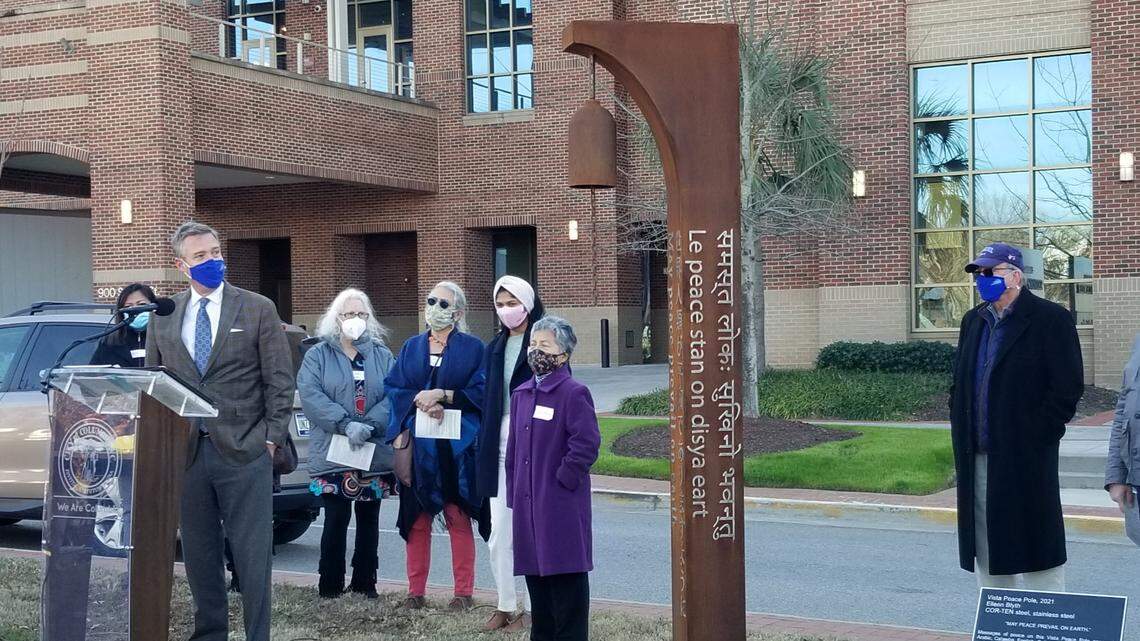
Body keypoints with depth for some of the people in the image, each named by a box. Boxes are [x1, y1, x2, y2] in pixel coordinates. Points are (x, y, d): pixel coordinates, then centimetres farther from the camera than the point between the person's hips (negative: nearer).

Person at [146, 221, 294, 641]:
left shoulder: (258, 309, 1)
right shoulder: (163, 317, 11)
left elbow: (280, 379, 0)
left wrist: (272, 437, -6)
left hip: (244, 450, -3)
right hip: (184, 452, 4)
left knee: (252, 554, -2)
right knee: (198, 554, 11)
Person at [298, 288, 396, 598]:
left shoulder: (382, 356, 11)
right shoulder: (318, 355, 5)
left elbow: (394, 395, -2)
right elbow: (310, 395, -9)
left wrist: (370, 425, -18)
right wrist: (345, 425, -20)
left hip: (375, 453, 3)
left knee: (369, 520, 9)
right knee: (336, 519, -4)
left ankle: (365, 581, 17)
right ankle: (330, 584, 6)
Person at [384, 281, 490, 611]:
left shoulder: (472, 347, 3)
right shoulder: (411, 348, 14)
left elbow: (480, 391, -6)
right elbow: (393, 388, 6)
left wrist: (441, 395, -15)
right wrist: (421, 401, -10)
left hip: (457, 444, -3)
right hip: (417, 444, 3)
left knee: (458, 517, -2)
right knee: (416, 519, 4)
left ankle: (463, 592, 6)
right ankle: (415, 591, 12)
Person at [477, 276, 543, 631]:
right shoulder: (495, 348, 13)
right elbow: (487, 398, 16)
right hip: (499, 448, 6)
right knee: (499, 535, 6)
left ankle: (532, 607, 11)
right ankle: (505, 605, 17)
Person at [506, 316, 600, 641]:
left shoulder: (574, 393, -10)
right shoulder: (522, 394, 13)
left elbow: (586, 445, -16)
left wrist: (563, 481, -13)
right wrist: (513, 492, 12)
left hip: (562, 507, -7)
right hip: (528, 505, 7)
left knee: (566, 583, -2)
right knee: (536, 578, 14)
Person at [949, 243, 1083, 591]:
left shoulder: (1050, 319, -5)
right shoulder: (973, 321, 16)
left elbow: (1068, 387, -10)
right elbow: (958, 385, 21)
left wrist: (1036, 435, -13)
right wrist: (962, 436, 10)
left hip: (1027, 458, -7)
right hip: (978, 457, 7)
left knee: (1034, 548, -3)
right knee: (987, 550, 12)